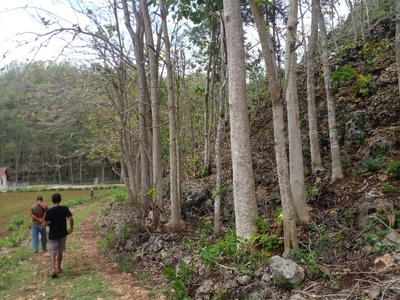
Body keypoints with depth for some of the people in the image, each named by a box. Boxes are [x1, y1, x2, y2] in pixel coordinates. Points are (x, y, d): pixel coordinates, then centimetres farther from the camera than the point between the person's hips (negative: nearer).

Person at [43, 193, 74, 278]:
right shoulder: (65, 209, -8)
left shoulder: (49, 211, -13)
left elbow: (46, 223, -11)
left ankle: (53, 269, -13)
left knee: (53, 252, 3)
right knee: (60, 251, 17)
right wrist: (71, 228, -1)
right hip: (62, 233, 3)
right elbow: (71, 218, -15)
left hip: (53, 234, -2)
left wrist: (51, 224, 11)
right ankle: (58, 268, 27)